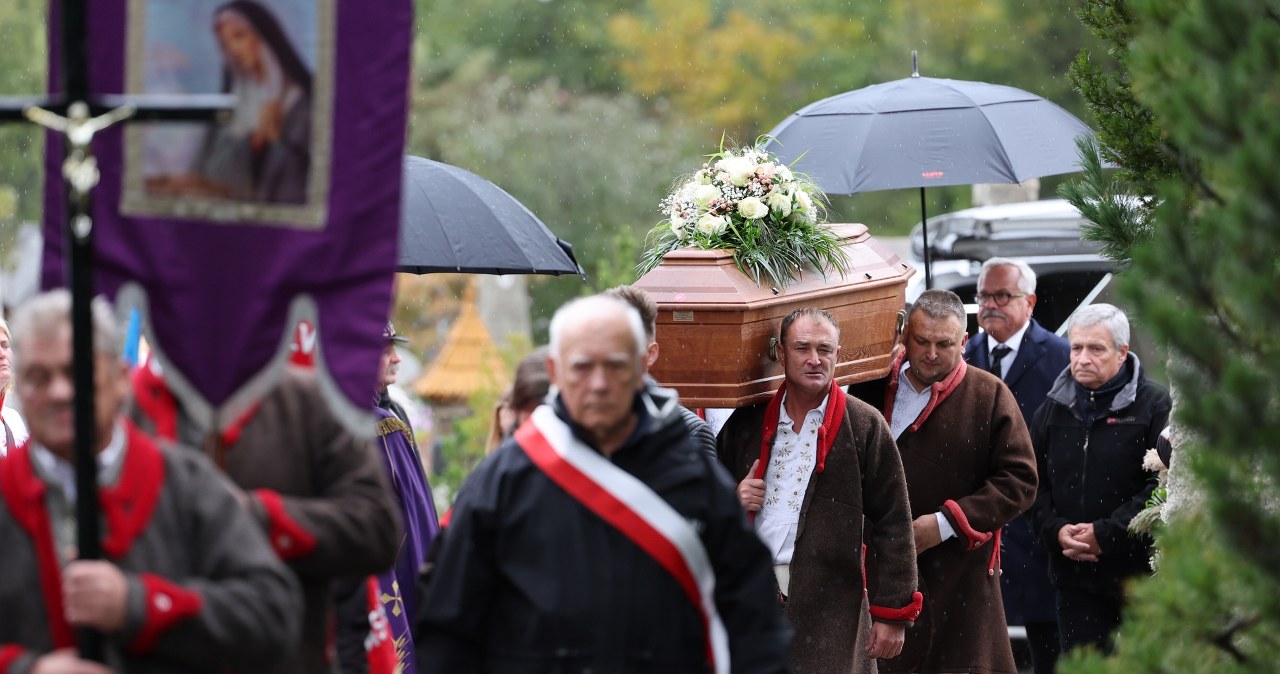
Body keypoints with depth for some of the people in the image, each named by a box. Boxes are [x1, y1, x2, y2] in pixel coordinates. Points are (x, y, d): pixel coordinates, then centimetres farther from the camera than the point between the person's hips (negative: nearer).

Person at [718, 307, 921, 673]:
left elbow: (893, 524, -2)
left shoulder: (865, 426, 1)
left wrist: (893, 612, -6)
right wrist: (732, 501, -2)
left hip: (831, 607, -3)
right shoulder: (747, 423, 12)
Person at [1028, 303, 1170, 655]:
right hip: (1074, 576, 4)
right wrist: (1056, 530, -5)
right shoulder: (1054, 409, 12)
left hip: (1139, 573, -4)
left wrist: (1106, 534, -15)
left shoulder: (1155, 405, -5)